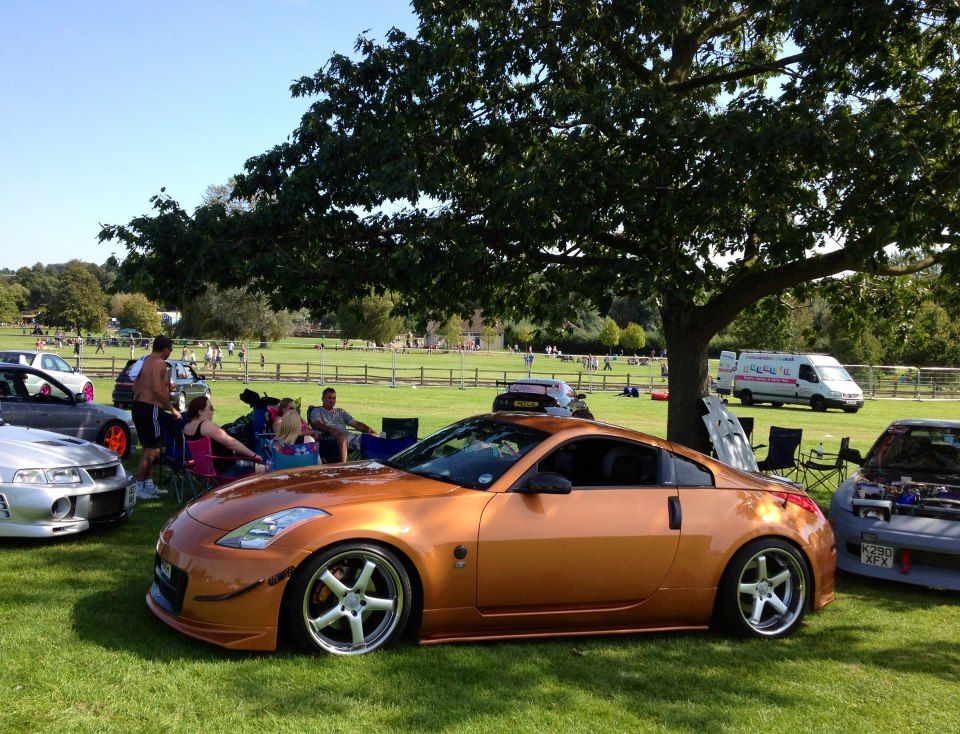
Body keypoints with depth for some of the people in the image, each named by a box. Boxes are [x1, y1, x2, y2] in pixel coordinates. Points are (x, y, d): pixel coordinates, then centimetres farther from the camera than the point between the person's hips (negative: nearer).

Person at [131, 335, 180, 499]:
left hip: (138, 406, 11)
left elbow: (135, 385, 20)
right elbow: (158, 390, -23)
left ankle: (149, 485, 24)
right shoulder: (160, 364, -14)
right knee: (152, 450, -6)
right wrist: (172, 409, -17)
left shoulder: (146, 361, 16)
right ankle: (138, 487, -4)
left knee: (148, 448, 17)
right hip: (150, 409, -11)